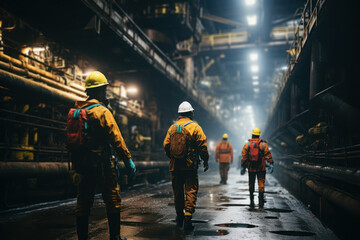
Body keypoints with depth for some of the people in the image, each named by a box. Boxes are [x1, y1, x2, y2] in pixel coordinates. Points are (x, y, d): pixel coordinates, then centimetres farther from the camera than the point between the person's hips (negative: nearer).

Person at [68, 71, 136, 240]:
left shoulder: (76, 111, 12)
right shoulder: (102, 111, -11)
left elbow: (70, 139, 15)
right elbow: (116, 138, -15)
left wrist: (75, 165, 22)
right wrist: (128, 159, -11)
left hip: (81, 163, 7)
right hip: (101, 163, -7)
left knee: (83, 204, 11)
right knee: (113, 201, 4)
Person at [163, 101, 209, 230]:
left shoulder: (172, 127, 6)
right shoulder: (195, 127, -5)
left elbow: (166, 145, 6)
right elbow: (202, 145, -8)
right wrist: (205, 160, 2)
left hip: (175, 165, 4)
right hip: (190, 166, -4)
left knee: (178, 192, 13)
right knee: (191, 191, 1)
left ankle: (179, 217, 23)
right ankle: (188, 216, -10)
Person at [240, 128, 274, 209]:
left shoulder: (247, 145, 1)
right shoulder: (263, 144, -2)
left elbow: (244, 157, -1)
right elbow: (268, 155, -9)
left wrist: (243, 167, 3)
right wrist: (271, 164, -9)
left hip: (251, 168, 1)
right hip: (261, 168, -1)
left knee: (251, 185, 12)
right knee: (261, 184, 4)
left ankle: (252, 202, 15)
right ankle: (261, 202, -3)